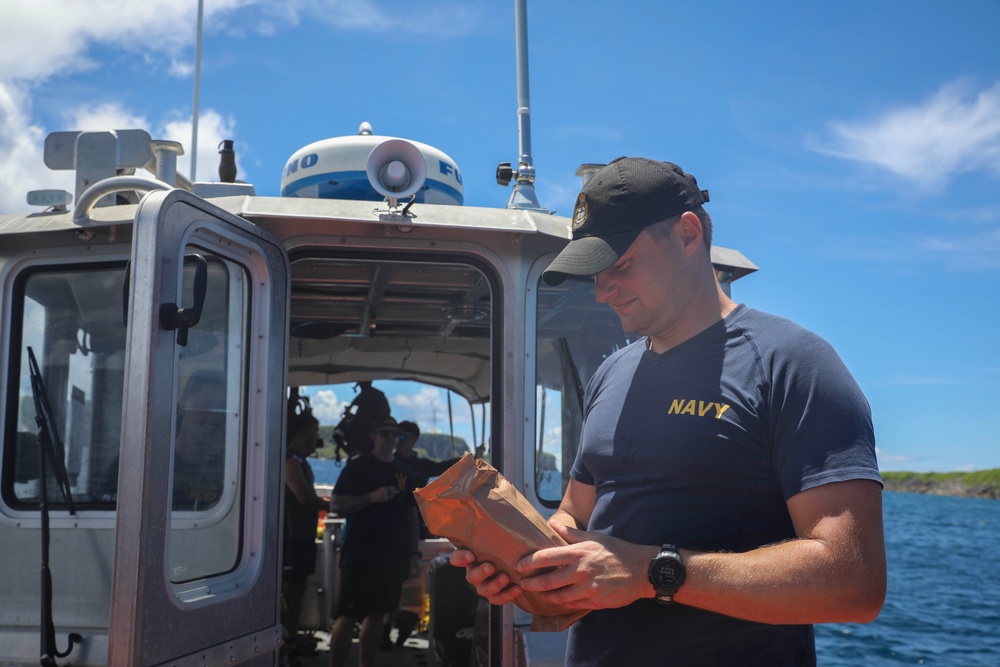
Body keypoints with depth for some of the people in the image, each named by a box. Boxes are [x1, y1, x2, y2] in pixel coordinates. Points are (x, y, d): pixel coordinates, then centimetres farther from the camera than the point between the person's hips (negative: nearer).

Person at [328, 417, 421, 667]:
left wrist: (414, 553, 9)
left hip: (392, 558, 5)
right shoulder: (357, 467, -2)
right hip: (359, 556, -5)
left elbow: (411, 515, 15)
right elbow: (335, 504, -8)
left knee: (377, 614, 8)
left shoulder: (404, 473, 13)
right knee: (348, 616, -5)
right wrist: (371, 497, -20)